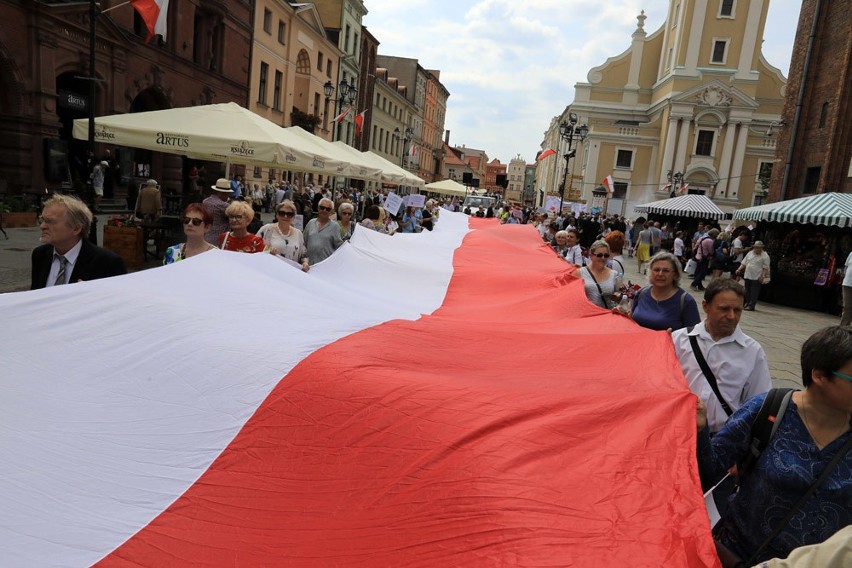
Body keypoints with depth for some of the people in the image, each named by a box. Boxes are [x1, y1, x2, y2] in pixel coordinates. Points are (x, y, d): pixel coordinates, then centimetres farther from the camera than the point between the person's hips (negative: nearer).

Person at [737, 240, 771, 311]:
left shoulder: (765, 256, -4)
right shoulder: (750, 253, 13)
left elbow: (765, 268, -8)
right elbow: (744, 263, 16)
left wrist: (763, 276, -16)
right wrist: (739, 269, 3)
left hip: (757, 278, -5)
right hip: (747, 276, 5)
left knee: (754, 292, -3)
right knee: (747, 291, 11)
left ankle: (751, 306, -1)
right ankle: (747, 304, 22)